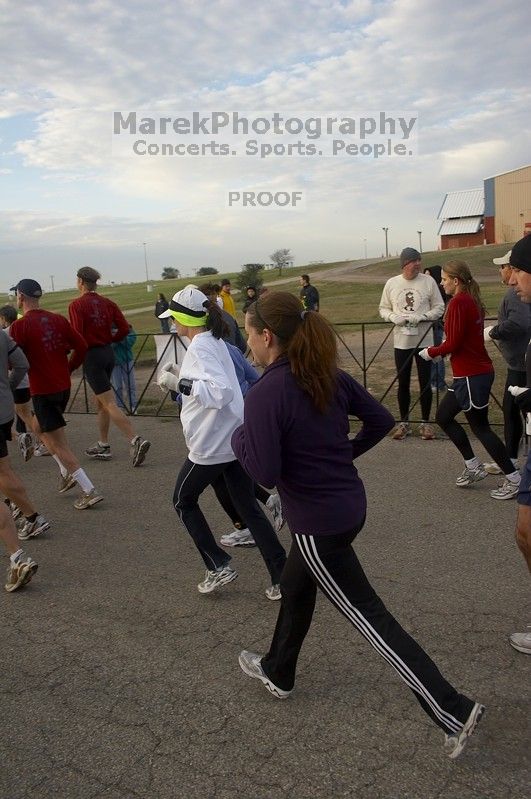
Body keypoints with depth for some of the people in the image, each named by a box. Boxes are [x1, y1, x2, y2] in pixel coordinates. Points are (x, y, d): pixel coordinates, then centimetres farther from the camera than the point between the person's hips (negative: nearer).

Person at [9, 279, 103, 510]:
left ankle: (90, 491, -3)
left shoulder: (19, 326, -13)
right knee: (38, 427, 28)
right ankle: (68, 473, 23)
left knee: (58, 444, 0)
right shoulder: (58, 320, 4)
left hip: (42, 391, -7)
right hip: (64, 387, 7)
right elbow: (81, 347, 4)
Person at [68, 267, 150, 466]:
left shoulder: (76, 305, -11)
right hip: (108, 353, 7)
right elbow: (124, 328, 2)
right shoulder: (107, 303, 6)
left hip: (91, 356, -7)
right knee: (100, 402, 19)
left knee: (110, 403, -9)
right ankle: (103, 446, 27)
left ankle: (136, 440, -21)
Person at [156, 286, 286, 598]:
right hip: (237, 439, 8)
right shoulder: (216, 341, 11)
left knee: (184, 501, 16)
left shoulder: (199, 347, -17)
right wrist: (179, 381, 16)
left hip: (211, 444, -8)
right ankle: (282, 576, 13)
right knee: (249, 507, 13)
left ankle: (219, 566, 15)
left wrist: (179, 383, -23)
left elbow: (220, 392, -30)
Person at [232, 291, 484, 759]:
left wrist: (239, 437, -7)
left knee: (370, 618, 4)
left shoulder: (264, 394, -22)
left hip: (318, 523, -9)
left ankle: (454, 712, 11)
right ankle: (277, 672, 49)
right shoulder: (328, 375, 0)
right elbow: (381, 420, 6)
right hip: (348, 505, 9)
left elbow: (265, 472, -24)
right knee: (294, 587, 28)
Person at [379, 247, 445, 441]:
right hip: (401, 342, 1)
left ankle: (425, 422, 19)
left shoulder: (428, 281, -4)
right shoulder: (391, 283, 0)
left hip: (424, 341, -1)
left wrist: (422, 317, -17)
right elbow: (383, 309, 9)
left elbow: (439, 308, 0)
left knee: (425, 383, 6)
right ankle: (403, 422, 23)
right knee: (403, 383, 9)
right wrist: (393, 317, -13)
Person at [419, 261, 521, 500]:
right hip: (475, 371, 10)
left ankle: (514, 479, 11)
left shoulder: (458, 302, -17)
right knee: (443, 416, 17)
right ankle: (473, 467, 25)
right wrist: (439, 351, 6)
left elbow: (453, 343, -19)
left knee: (480, 427, 1)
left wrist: (431, 352, -4)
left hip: (471, 376, -10)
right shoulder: (471, 300, 11)